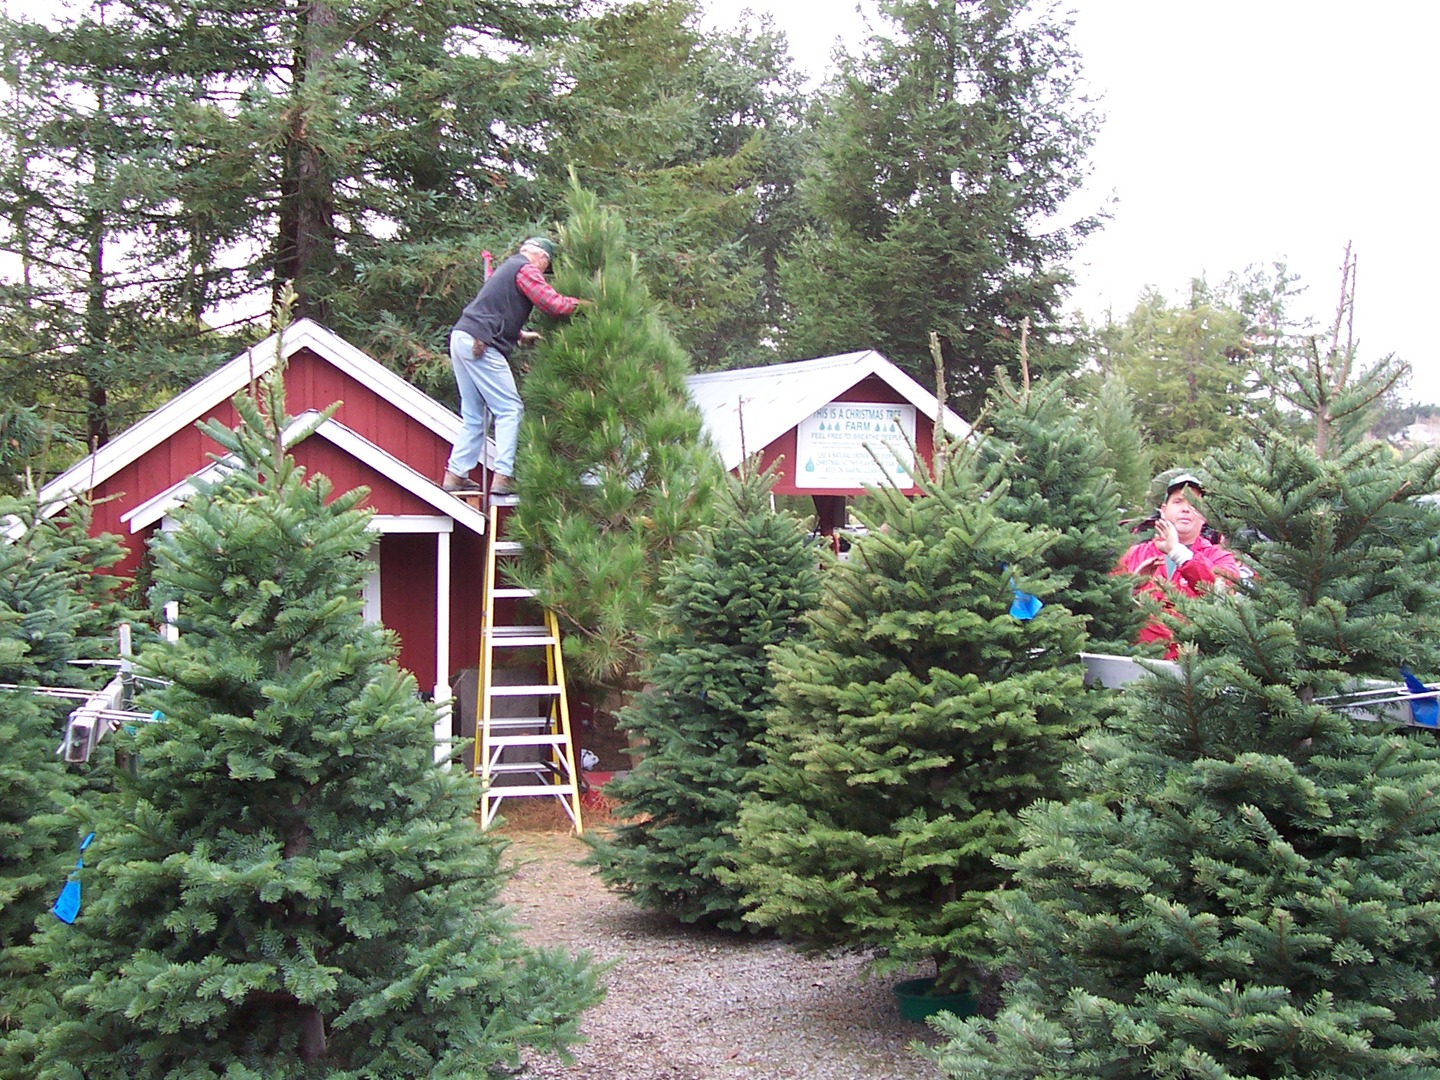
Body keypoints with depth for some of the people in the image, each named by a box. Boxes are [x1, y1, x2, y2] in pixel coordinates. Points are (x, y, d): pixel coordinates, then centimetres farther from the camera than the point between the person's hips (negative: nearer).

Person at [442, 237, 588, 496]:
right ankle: (502, 476, -14)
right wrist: (582, 303, -1)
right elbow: (553, 304, -13)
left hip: (461, 338, 10)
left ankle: (456, 474, 13)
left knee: (473, 415, 14)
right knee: (509, 409, -7)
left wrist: (520, 334, 34)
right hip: (480, 345, -10)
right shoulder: (526, 270, -4)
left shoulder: (508, 267, 26)